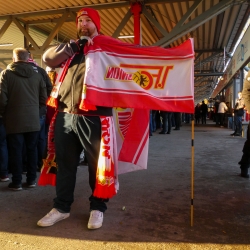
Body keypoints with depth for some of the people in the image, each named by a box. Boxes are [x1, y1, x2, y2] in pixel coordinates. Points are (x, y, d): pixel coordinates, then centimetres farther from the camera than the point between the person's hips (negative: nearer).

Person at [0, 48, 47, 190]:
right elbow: (43, 100, 4)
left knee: (16, 151, 5)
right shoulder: (37, 75, 3)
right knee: (32, 149, 11)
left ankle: (17, 182, 13)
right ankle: (31, 180, 19)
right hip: (33, 120, 3)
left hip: (14, 121, -2)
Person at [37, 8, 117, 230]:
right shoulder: (72, 48, 19)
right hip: (65, 116, 5)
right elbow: (48, 57, 4)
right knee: (65, 164, 12)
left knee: (97, 165, 6)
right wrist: (76, 46, -4)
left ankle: (97, 207, 25)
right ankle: (62, 207, 29)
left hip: (93, 118, -4)